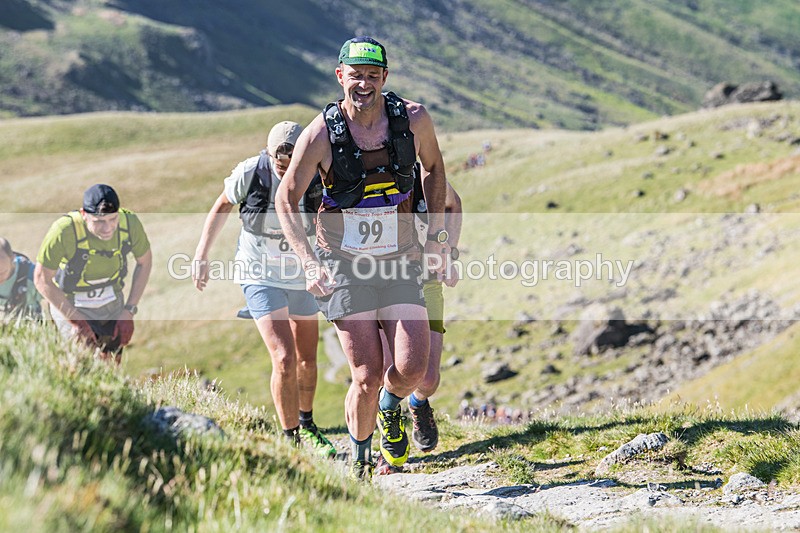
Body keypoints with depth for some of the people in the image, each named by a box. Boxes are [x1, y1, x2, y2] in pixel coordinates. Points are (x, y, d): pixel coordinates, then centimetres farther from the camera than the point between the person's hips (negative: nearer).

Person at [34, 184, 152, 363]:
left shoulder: (130, 223, -20)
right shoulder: (64, 231, -32)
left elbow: (144, 262, 0)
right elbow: (42, 279, -20)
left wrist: (129, 311, -5)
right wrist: (77, 320, -20)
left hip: (113, 302, 4)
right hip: (69, 305, -4)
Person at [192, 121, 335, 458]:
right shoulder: (250, 173, -20)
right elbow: (222, 208, -1)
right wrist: (201, 257, 2)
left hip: (303, 277, 3)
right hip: (261, 277, -3)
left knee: (307, 360, 17)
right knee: (284, 359, -17)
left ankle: (306, 426, 41)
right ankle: (290, 439, -5)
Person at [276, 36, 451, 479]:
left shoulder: (413, 119, -8)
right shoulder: (321, 134, -14)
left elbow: (433, 167, 14)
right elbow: (286, 201, -4)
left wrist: (438, 235, 9)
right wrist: (310, 264, -14)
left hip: (400, 261, 2)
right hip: (344, 265, -2)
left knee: (412, 368, -12)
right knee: (366, 376, -8)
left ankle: (390, 408, 25)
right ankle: (358, 460, 19)